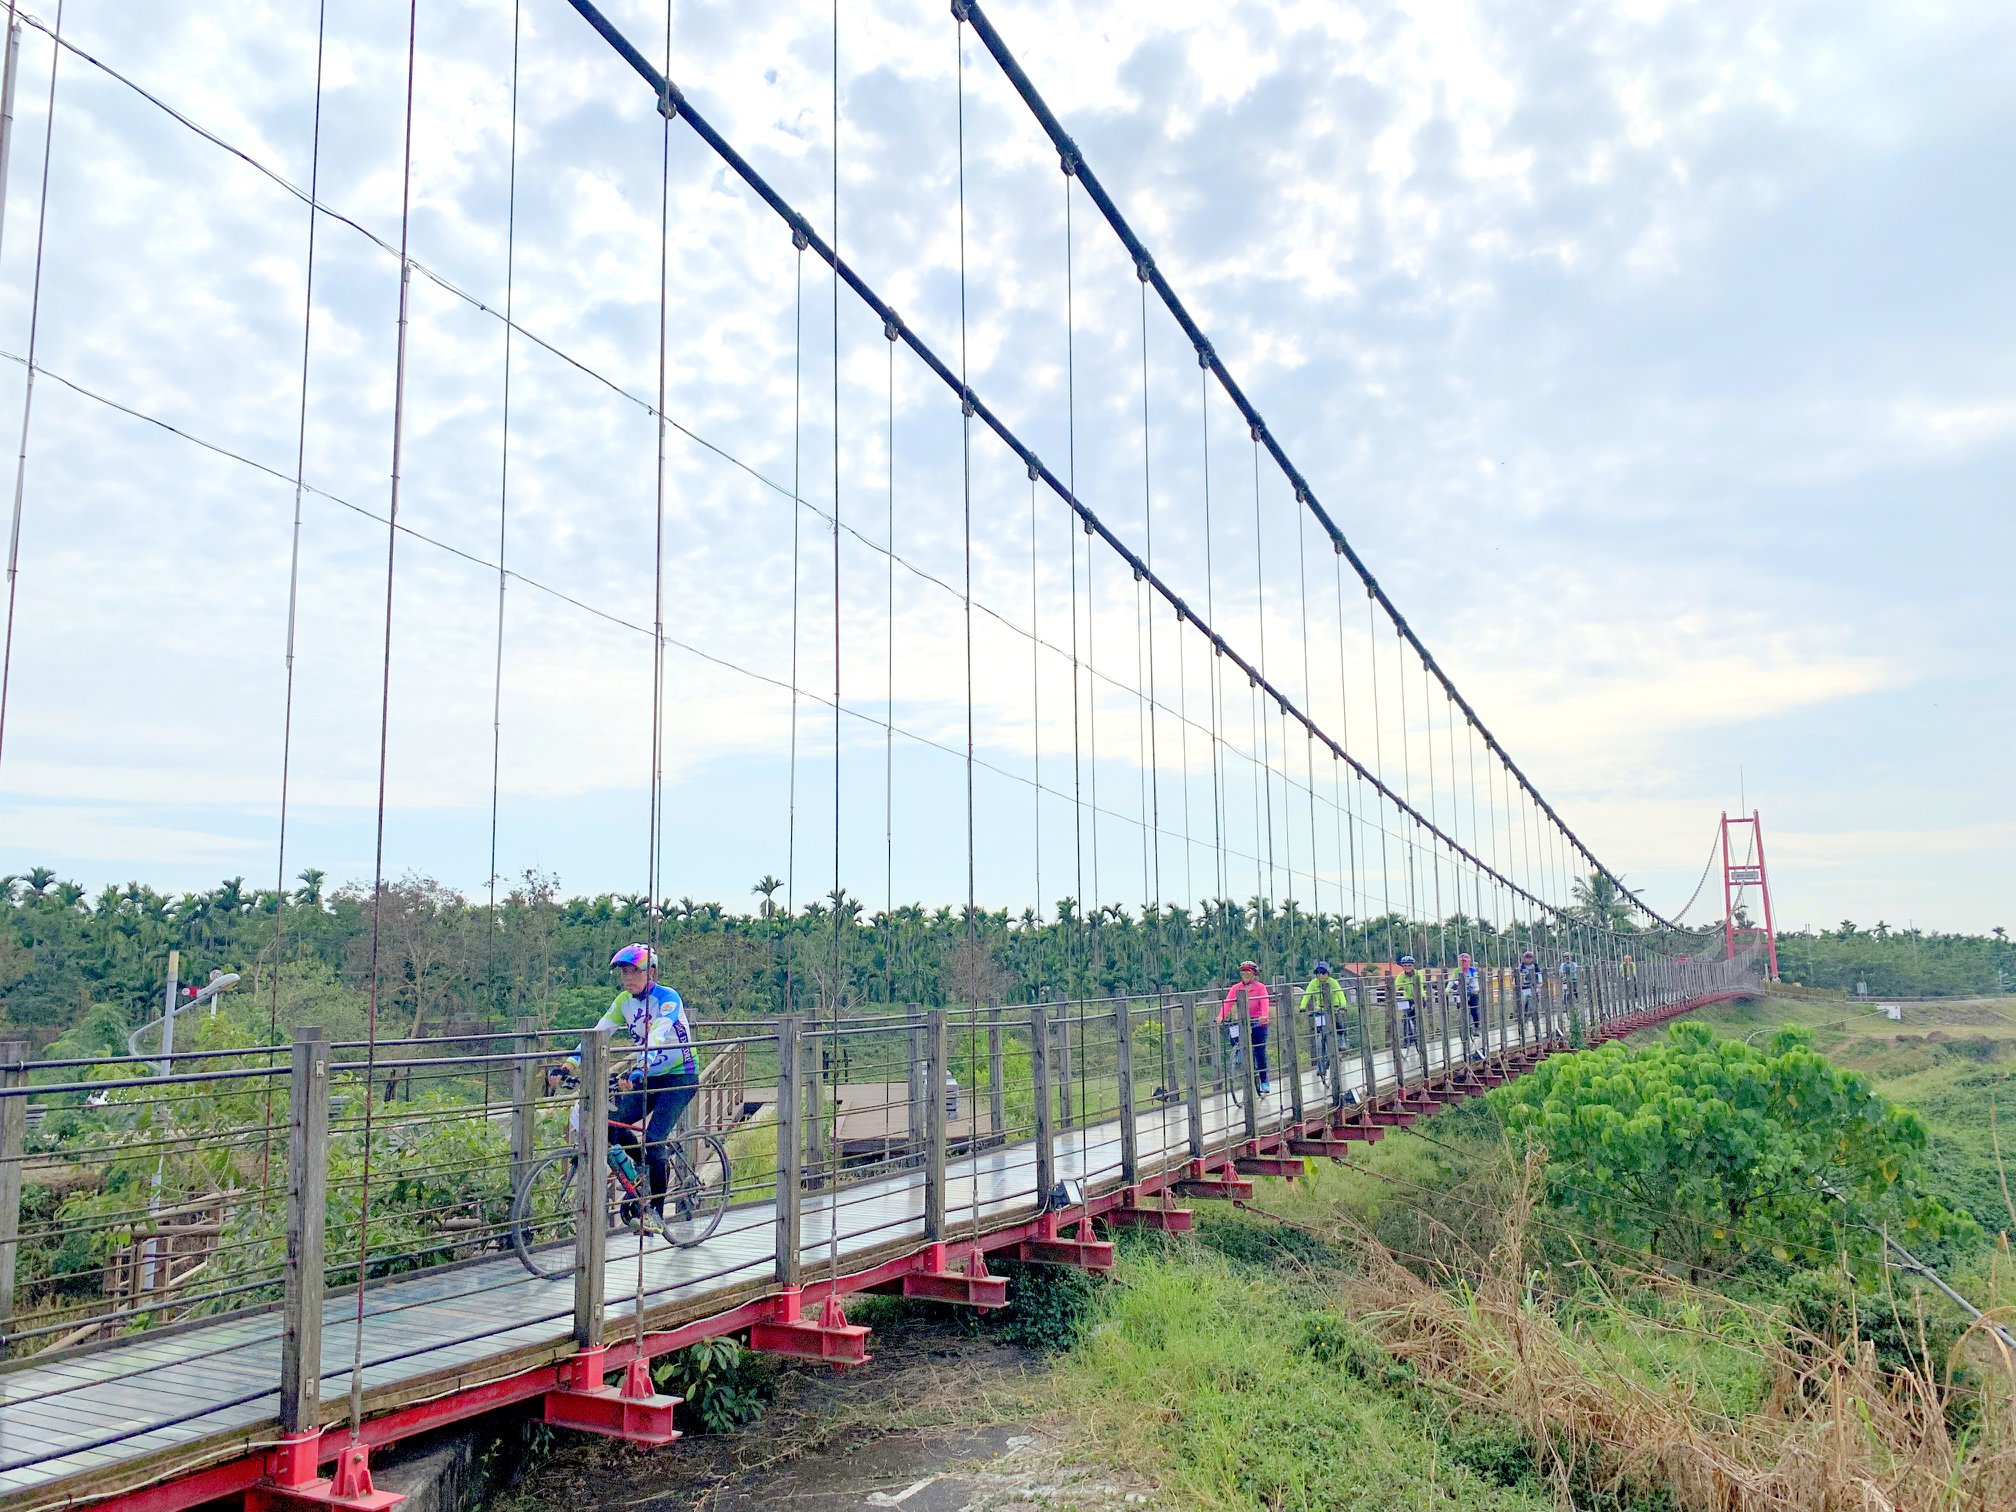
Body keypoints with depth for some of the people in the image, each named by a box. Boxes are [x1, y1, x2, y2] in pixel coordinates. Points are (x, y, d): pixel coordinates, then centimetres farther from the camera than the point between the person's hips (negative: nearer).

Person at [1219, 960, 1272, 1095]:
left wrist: (1264, 1016, -40)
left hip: (1258, 1023, -2)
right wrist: (1221, 1016, -31)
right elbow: (1228, 1002, -13)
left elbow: (1264, 1003, -19)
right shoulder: (1235, 988, 2)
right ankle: (1252, 1079, 10)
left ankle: (1264, 1082, 11)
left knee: (1260, 1052, -2)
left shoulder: (1260, 987, -4)